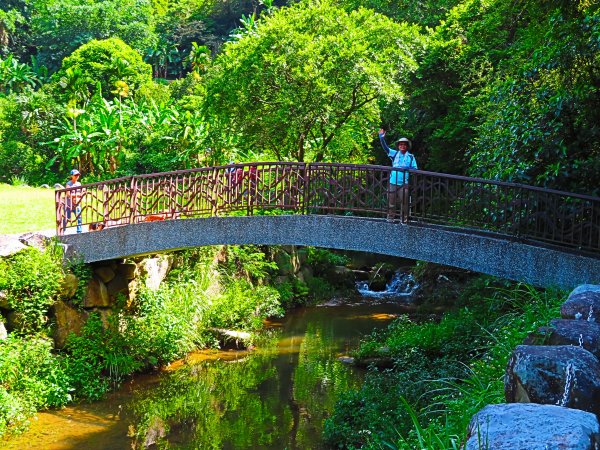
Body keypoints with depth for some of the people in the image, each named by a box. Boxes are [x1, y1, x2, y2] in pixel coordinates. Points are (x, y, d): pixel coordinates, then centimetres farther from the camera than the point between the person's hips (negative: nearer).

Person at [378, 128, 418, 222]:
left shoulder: (411, 157, 4)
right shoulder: (395, 154, 10)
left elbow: (414, 169, 4)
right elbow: (385, 147, 2)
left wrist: (406, 169, -14)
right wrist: (382, 138, -11)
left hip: (404, 183, -2)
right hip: (393, 182, 2)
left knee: (404, 202, -1)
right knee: (391, 201, 6)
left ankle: (404, 219, 6)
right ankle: (390, 217, 14)